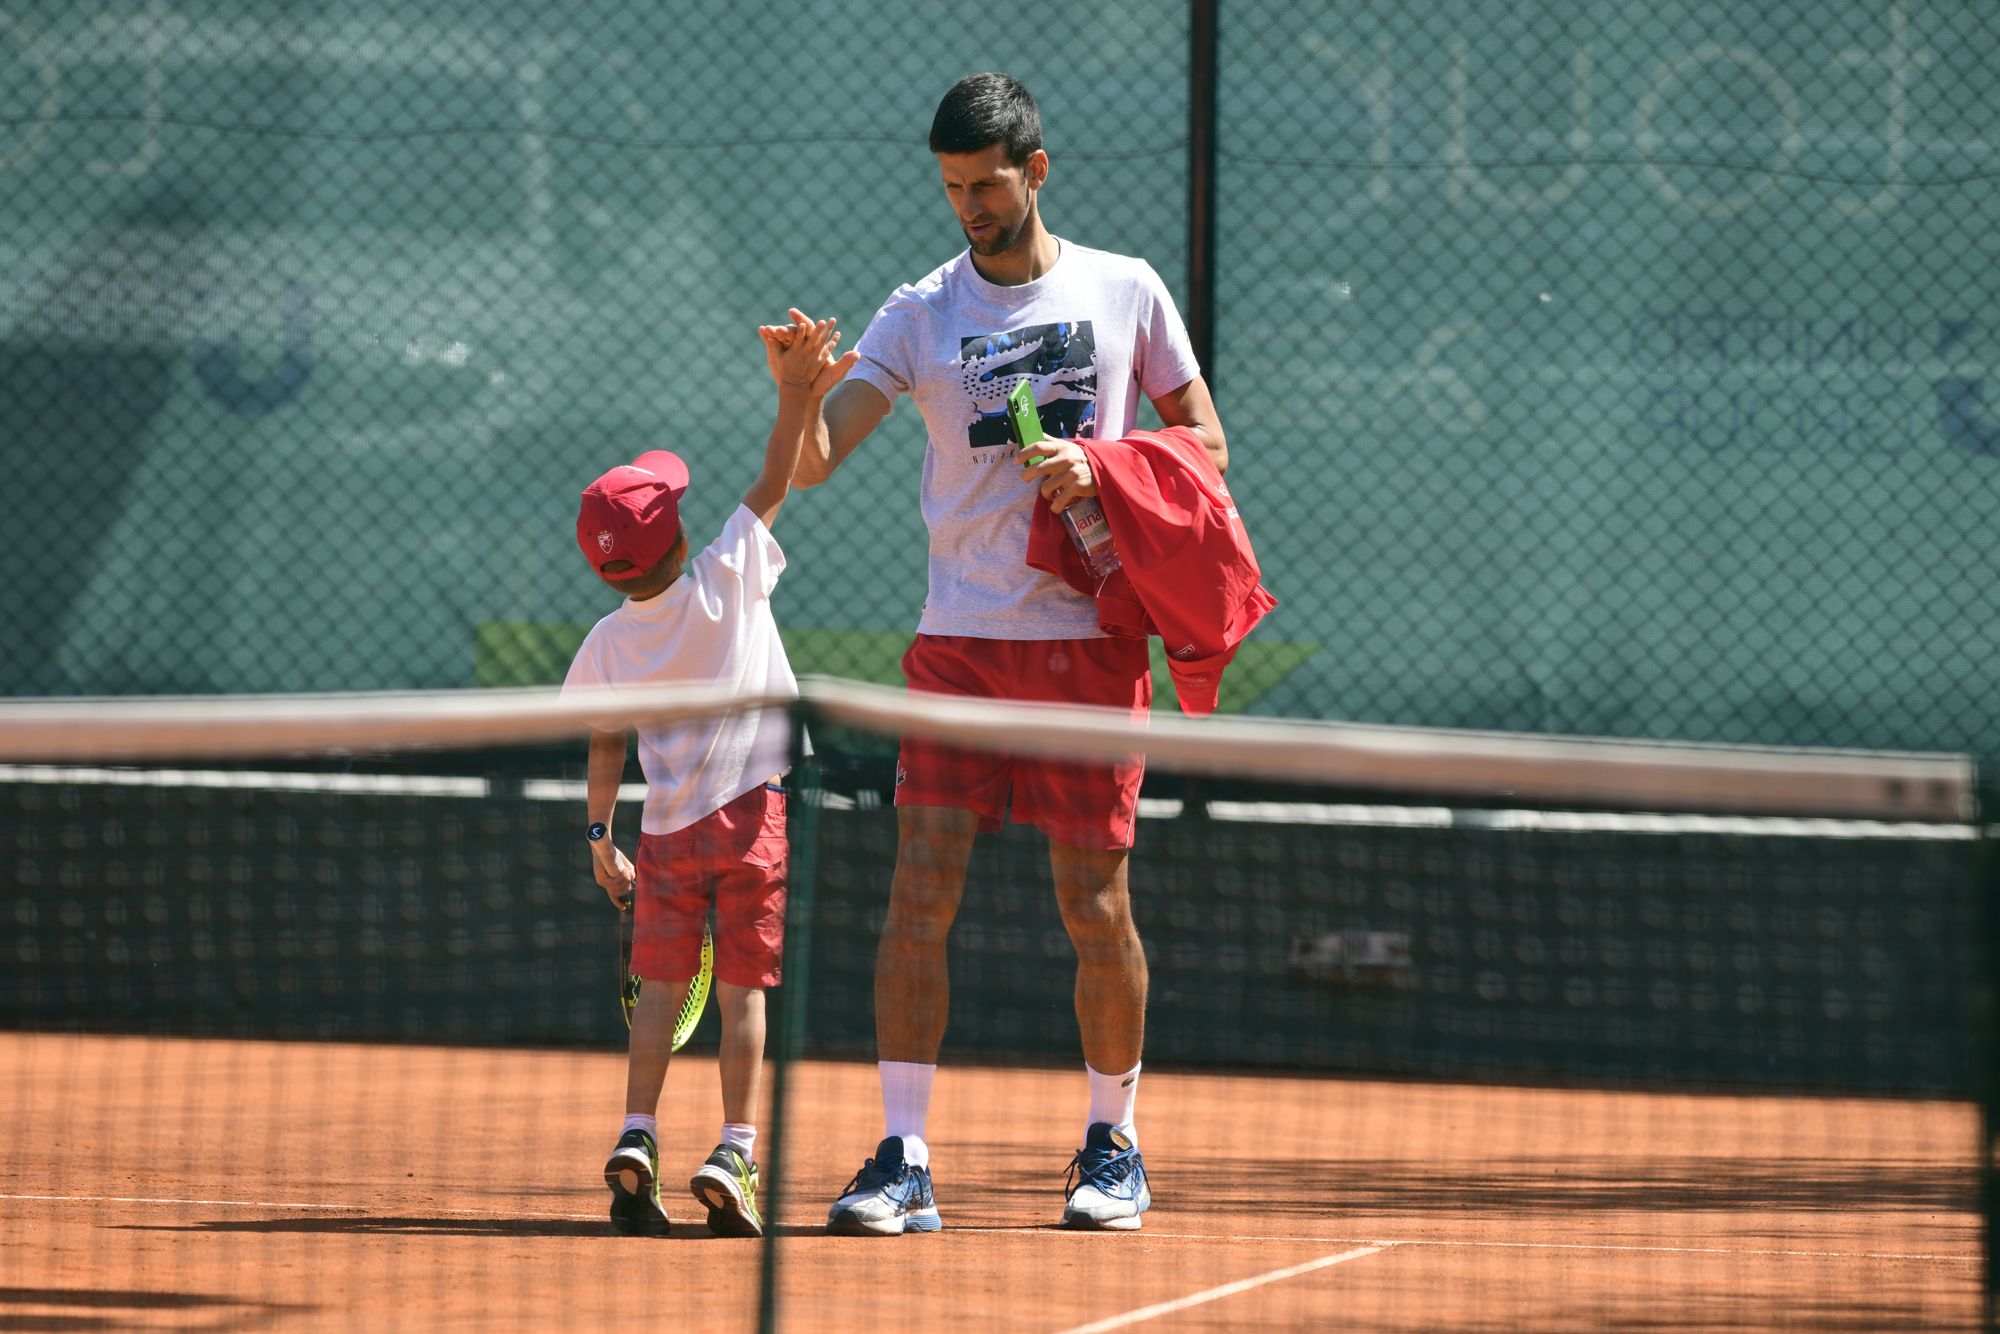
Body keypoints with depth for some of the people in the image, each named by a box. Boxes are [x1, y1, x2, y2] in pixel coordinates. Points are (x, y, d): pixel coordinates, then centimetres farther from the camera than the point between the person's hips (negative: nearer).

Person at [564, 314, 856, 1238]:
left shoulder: (607, 645, 1)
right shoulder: (726, 582, -7)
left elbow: (605, 750, 7)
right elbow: (773, 481, -4)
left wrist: (600, 835, 17)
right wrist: (799, 394, -4)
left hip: (666, 829, 2)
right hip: (752, 813, -2)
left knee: (660, 986, 10)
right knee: (743, 989, -1)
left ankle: (637, 1139, -5)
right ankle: (732, 1154, -10)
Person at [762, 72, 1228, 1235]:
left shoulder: (1126, 291, 5)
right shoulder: (924, 312, 6)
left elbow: (1206, 442, 10)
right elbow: (815, 461, -3)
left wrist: (1104, 468, -9)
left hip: (1090, 637, -1)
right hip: (960, 637, 1)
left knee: (1096, 905, 2)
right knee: (921, 891, -9)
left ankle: (1115, 1145, 19)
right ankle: (905, 1161, -8)